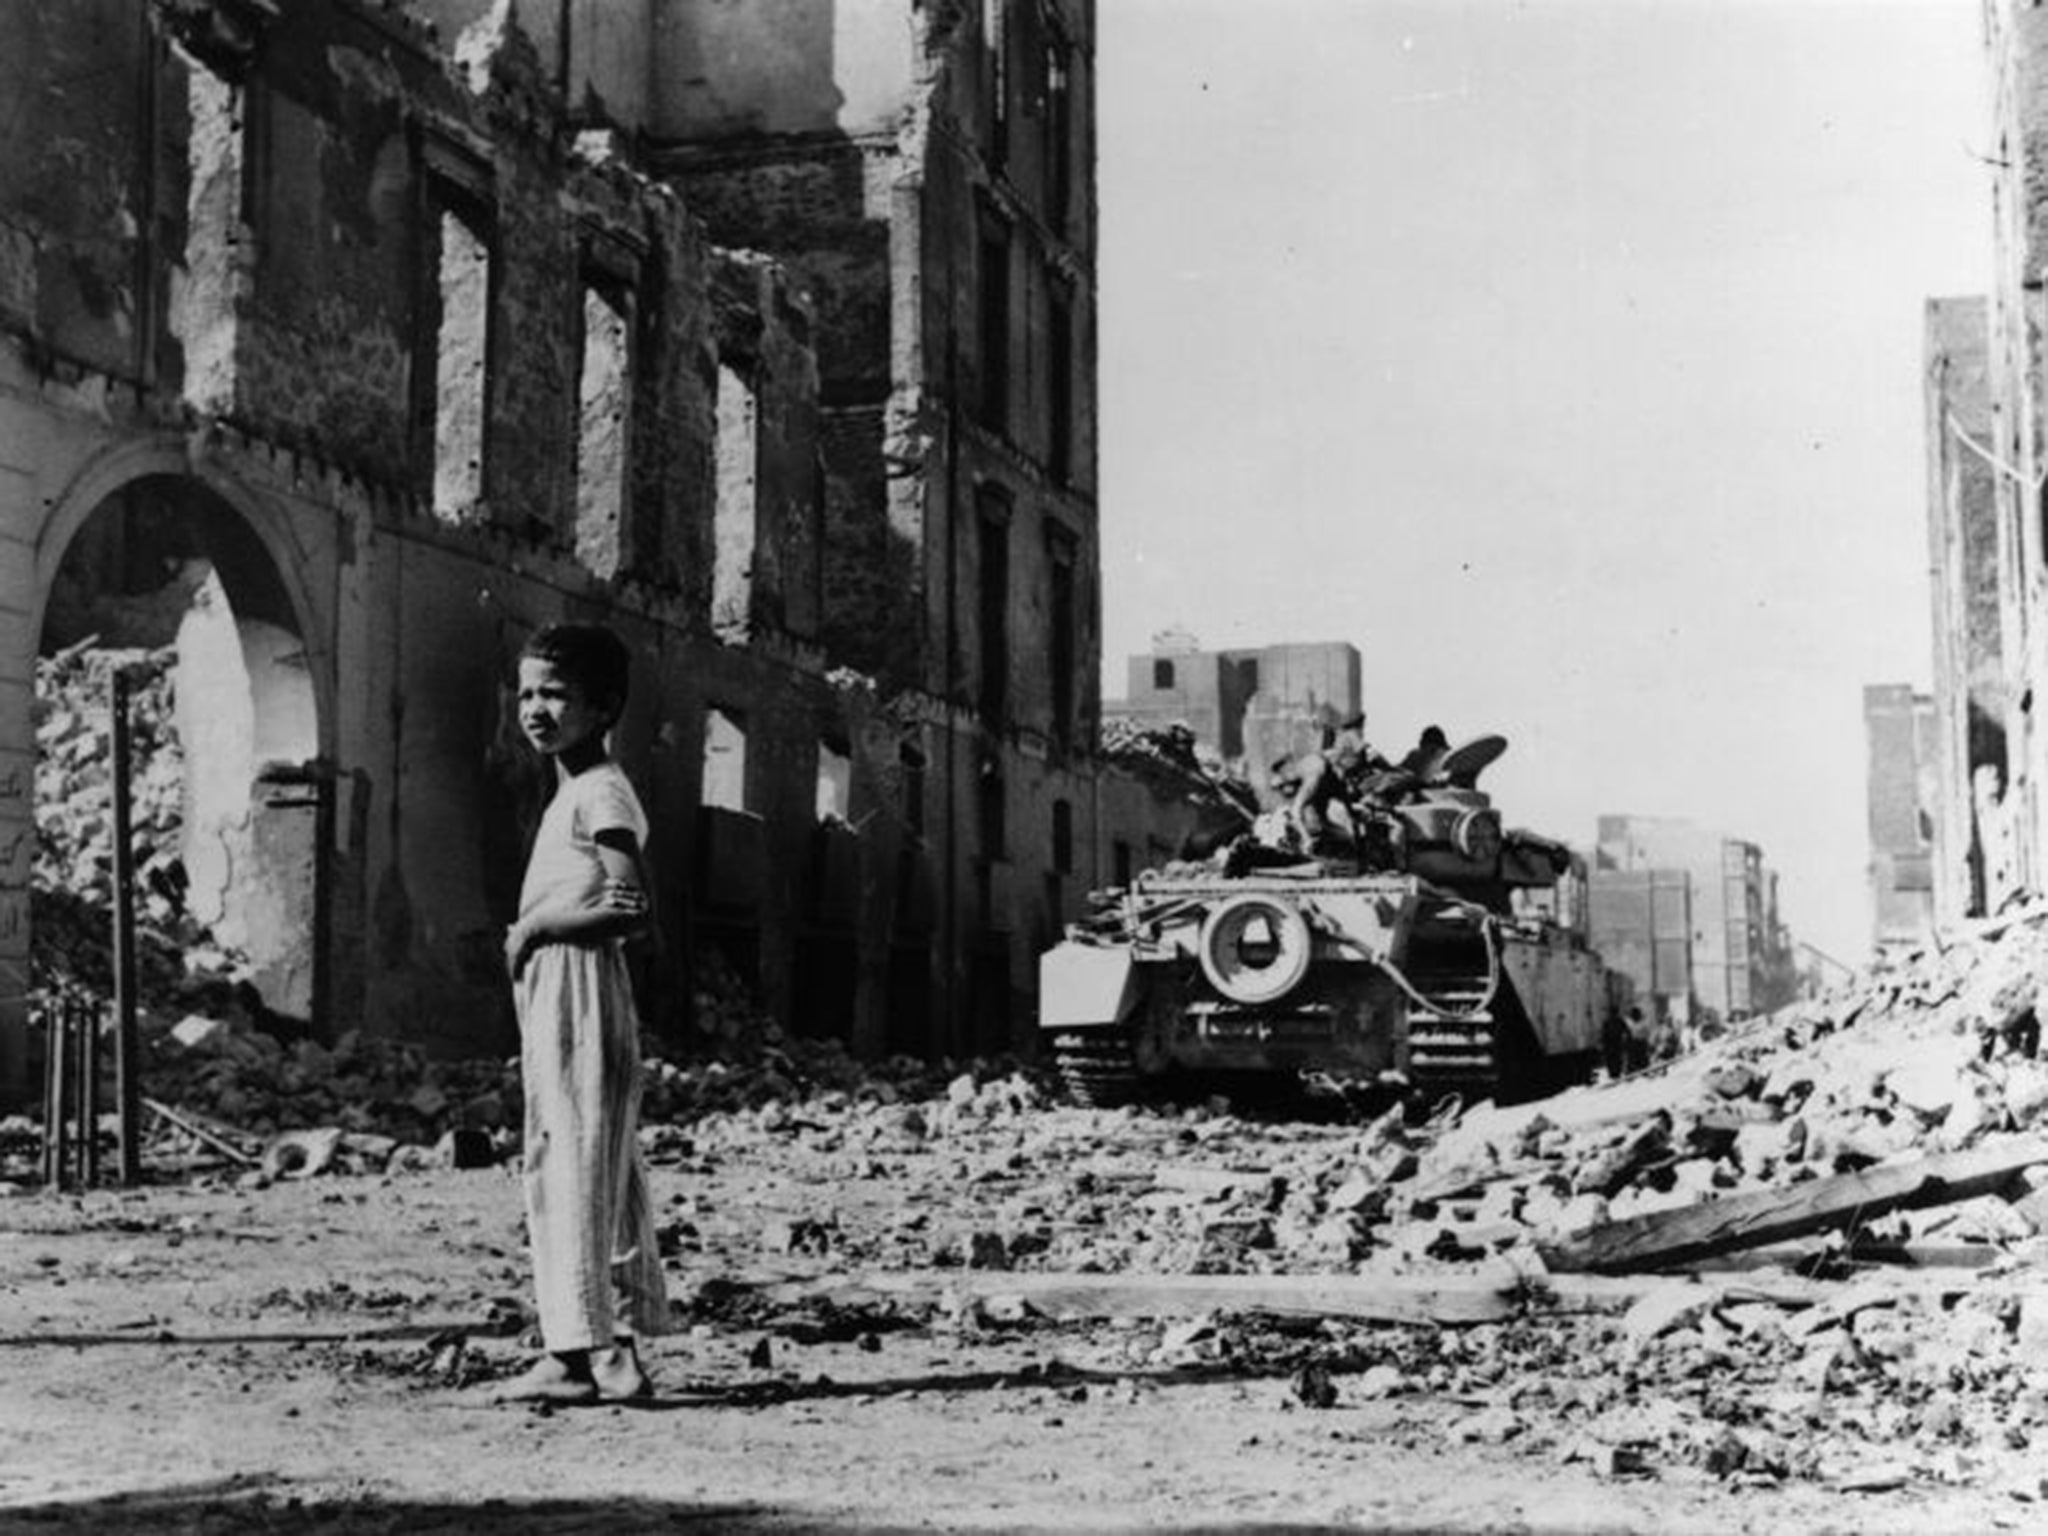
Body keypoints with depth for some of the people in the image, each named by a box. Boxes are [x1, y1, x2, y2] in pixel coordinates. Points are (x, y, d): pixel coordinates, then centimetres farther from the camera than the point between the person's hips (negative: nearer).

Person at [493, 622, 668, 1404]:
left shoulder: (602, 794, -12)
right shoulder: (572, 795, 18)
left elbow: (629, 904, -23)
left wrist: (532, 926, -14)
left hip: (580, 997, -10)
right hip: (553, 1002, 10)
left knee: (572, 1170, -9)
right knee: (596, 1173, 11)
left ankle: (576, 1352, -8)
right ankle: (612, 1347, 17)